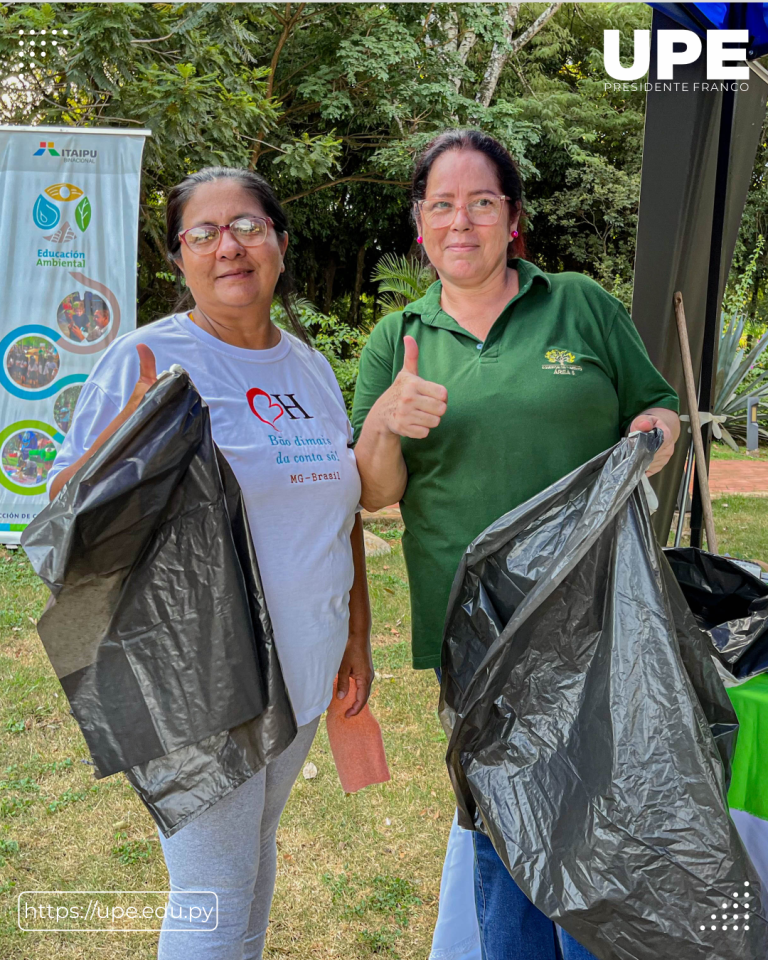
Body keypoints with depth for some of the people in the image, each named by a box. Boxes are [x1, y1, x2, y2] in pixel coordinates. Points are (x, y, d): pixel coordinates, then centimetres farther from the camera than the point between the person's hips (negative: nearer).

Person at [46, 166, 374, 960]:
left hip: (302, 669, 6)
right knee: (214, 887, 5)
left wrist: (357, 637, 16)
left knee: (257, 848, 23)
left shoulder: (311, 368, 7)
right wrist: (130, 430, -30)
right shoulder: (146, 360, -11)